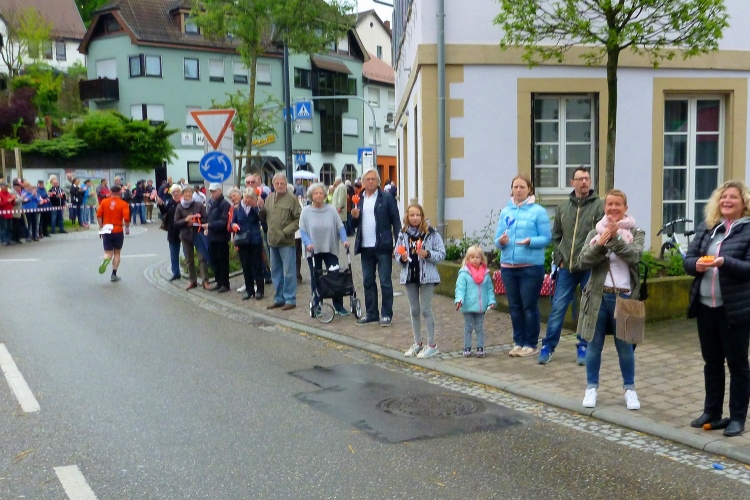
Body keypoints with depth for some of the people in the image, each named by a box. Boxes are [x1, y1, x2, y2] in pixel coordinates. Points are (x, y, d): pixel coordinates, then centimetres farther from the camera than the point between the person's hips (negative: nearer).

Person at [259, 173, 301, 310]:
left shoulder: (291, 198, -7)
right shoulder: (269, 198, 11)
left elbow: (299, 219, -10)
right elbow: (265, 217, 18)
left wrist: (286, 231, -16)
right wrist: (261, 212, -4)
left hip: (286, 242, -6)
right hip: (272, 240, 6)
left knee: (288, 271, -1)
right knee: (275, 271, 14)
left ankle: (290, 299, 8)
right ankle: (279, 298, 24)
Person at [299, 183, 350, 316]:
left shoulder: (331, 210, 1)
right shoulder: (306, 211, 0)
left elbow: (340, 227, 1)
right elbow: (302, 231, -3)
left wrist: (344, 240, -14)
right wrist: (308, 243, -18)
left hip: (330, 249, 0)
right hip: (313, 250, 0)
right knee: (315, 279, 8)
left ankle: (339, 306, 4)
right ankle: (316, 306, 17)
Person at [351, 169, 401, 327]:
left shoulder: (387, 198, -3)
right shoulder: (359, 200, 11)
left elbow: (395, 221, -5)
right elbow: (355, 225, 14)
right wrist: (354, 217, -9)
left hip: (383, 247, -5)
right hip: (365, 248, 5)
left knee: (385, 282, -1)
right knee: (368, 282, 11)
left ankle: (387, 314, 6)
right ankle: (371, 313, 19)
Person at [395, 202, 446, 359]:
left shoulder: (431, 233, -7)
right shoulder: (403, 234, 4)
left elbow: (441, 254, -6)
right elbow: (397, 254, 9)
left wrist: (427, 254, -22)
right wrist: (402, 258, -12)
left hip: (427, 275, -4)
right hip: (410, 275, 4)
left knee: (425, 310, -3)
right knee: (414, 311, 12)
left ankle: (432, 345, 7)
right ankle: (417, 344, 24)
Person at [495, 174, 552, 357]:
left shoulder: (538, 211, -4)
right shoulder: (505, 212, 10)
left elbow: (546, 238, -7)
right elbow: (497, 239, 9)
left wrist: (530, 241, -23)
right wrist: (501, 241, -14)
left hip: (531, 267, -5)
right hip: (508, 266, 5)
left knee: (529, 306, 1)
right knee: (514, 306, 10)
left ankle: (531, 344, 11)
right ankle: (518, 342, 21)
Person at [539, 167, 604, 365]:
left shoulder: (598, 206, -2)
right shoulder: (563, 207, 10)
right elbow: (556, 236, 13)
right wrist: (559, 259, 3)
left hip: (590, 268, -2)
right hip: (566, 267, 3)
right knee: (557, 308, 3)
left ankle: (583, 347, 18)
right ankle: (548, 346, 11)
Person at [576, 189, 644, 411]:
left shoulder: (636, 233, 4)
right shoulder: (595, 233, 7)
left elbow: (634, 256, -15)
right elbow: (582, 262, -5)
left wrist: (615, 237, -20)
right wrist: (600, 244, -17)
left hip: (624, 297, -1)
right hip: (598, 296, 1)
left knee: (625, 346, 8)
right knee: (594, 344, 8)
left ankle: (630, 389, 24)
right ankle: (591, 387, 21)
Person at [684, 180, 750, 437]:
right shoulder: (706, 227, 9)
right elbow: (687, 259, 7)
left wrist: (724, 263, -29)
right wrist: (697, 264, -14)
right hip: (706, 306, 5)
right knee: (711, 362, 16)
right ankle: (712, 411, 28)